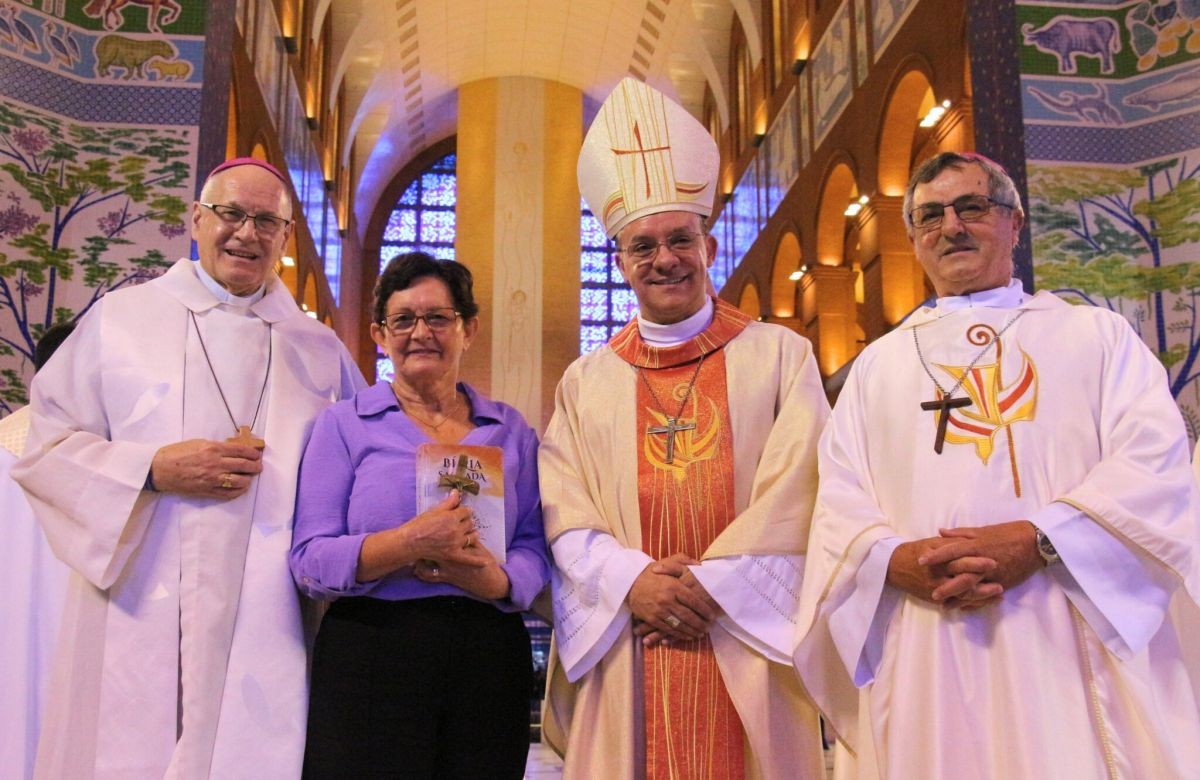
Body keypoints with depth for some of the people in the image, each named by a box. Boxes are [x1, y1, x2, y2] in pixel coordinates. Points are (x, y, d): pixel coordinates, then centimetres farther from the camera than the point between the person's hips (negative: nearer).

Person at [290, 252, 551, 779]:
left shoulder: (510, 429, 11)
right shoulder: (344, 424, 3)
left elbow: (534, 547, 7)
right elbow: (310, 561, -5)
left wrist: (497, 581, -15)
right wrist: (409, 544, -21)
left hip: (488, 656, 3)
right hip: (371, 656, -2)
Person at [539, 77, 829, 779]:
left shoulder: (781, 356, 6)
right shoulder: (585, 382, 12)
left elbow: (795, 492, -3)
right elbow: (564, 512, 4)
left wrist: (709, 585, -12)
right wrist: (633, 580, -13)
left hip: (746, 642, -1)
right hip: (625, 653, 2)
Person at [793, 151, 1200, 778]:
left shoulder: (1096, 334, 13)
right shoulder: (879, 363, 18)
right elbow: (839, 501, 8)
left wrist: (1038, 540, -17)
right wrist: (897, 559, -13)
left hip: (1073, 642, -1)